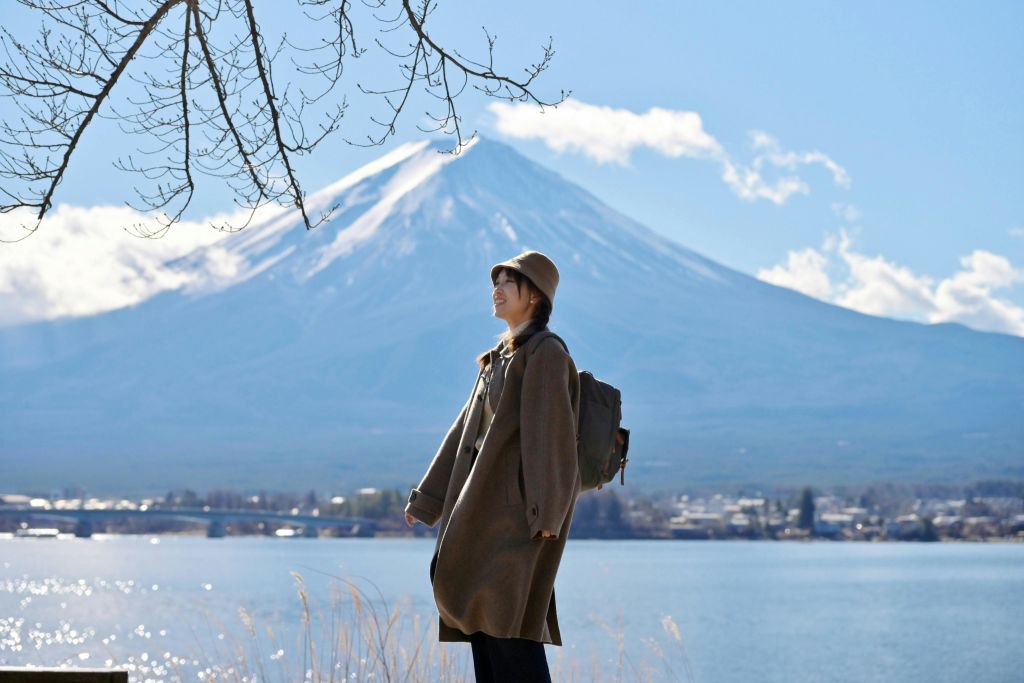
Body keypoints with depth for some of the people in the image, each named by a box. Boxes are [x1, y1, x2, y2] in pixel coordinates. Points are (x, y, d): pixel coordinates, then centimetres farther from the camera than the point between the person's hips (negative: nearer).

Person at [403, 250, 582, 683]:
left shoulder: (546, 354, -7)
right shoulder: (499, 357, 20)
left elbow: (550, 428, -16)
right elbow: (465, 429, 21)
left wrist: (545, 511, -24)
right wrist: (427, 497, 19)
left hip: (519, 502, -9)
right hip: (486, 500, 9)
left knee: (507, 617, -14)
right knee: (483, 615, 6)